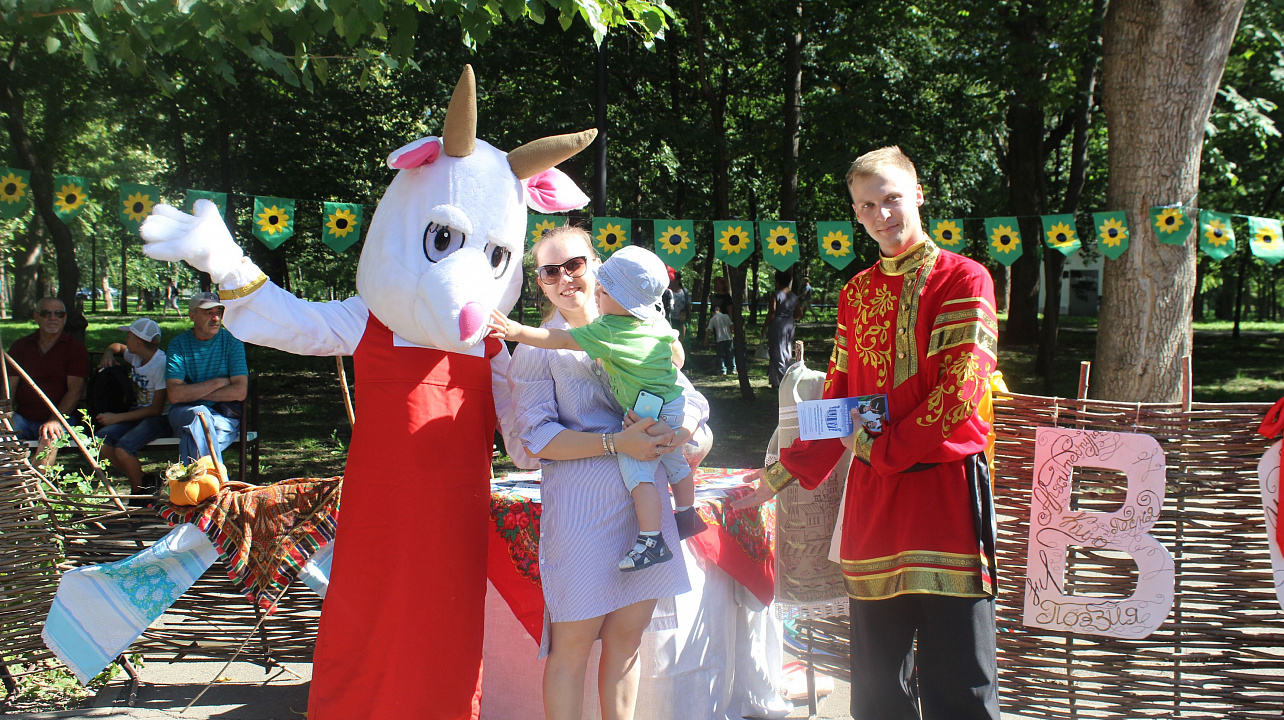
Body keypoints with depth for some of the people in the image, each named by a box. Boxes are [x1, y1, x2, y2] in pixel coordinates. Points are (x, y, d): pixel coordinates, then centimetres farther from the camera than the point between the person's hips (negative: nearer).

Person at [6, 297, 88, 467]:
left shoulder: (75, 348, 4)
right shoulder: (21, 346, 15)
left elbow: (75, 390, -5)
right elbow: (10, 386, 9)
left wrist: (55, 420, -19)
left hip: (60, 416, -3)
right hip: (22, 417, 3)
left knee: (50, 438, -35)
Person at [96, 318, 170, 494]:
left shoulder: (161, 364, -18)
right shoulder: (136, 356, 6)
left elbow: (156, 409, -19)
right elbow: (118, 347, 33)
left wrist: (117, 418, -17)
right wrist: (108, 353, 7)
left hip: (160, 418, -8)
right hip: (140, 412, 8)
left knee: (122, 449, -30)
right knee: (101, 441, -15)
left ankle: (140, 492, -5)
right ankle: (142, 481, -1)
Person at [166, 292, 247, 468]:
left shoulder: (231, 341, 3)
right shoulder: (178, 344, 3)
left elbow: (240, 392, -7)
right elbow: (175, 395, -10)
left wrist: (193, 393, -7)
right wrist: (218, 382, -11)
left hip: (224, 415, 0)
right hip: (184, 412, 0)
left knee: (193, 436, -33)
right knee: (200, 415, -35)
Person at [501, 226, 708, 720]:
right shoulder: (537, 346, 1)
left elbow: (692, 400, 10)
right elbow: (533, 437, -9)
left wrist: (677, 433, -13)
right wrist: (615, 444, -18)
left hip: (645, 501, 4)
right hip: (579, 504, -4)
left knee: (627, 637, 11)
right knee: (574, 642, -1)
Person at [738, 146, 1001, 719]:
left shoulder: (964, 279, -2)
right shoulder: (855, 293, 15)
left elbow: (960, 389, -11)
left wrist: (883, 448, -10)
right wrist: (786, 472, 11)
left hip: (944, 484, -5)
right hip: (871, 492, 5)